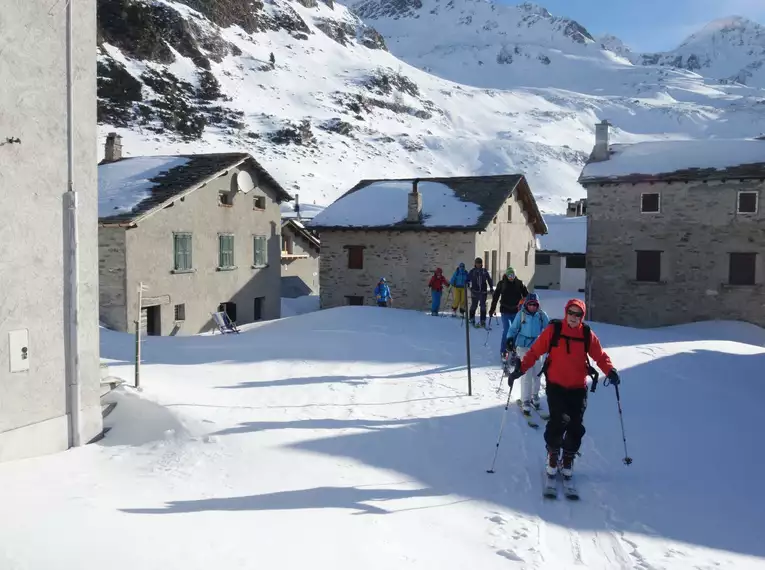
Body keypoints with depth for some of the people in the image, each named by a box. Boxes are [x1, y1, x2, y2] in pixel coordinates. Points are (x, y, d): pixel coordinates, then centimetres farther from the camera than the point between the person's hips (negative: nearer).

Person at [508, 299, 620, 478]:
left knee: (576, 426, 3)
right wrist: (521, 368, -17)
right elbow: (535, 351, -6)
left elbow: (600, 356, 4)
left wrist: (610, 371, -15)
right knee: (558, 422, -13)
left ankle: (568, 458, 28)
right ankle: (553, 454, 14)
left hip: (578, 388, 2)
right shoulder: (553, 330, -7)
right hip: (555, 386, -2)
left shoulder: (587, 334, -1)